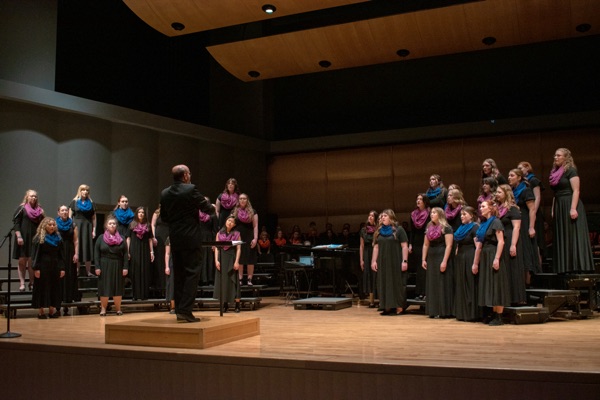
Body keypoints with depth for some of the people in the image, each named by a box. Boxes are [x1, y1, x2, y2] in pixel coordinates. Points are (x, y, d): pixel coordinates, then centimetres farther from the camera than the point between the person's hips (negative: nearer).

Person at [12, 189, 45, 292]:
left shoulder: (39, 209, 12)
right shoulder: (21, 208, 1)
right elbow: (16, 222, -4)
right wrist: (18, 236, -12)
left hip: (34, 238, 2)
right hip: (23, 238, -2)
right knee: (22, 261, -1)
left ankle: (32, 283, 3)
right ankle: (22, 283, 1)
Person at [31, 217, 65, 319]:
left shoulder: (58, 238, 11)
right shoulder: (39, 238, -2)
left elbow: (60, 255, 11)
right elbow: (35, 254, -6)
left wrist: (62, 268, 4)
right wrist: (36, 268, -13)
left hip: (55, 266, 4)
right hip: (43, 267, -4)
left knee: (54, 288, 4)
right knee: (42, 288, -1)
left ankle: (52, 309, 11)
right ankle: (40, 311, 5)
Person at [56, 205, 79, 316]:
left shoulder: (73, 225, 10)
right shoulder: (55, 224, 5)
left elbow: (76, 241, 6)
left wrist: (76, 254, -4)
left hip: (70, 252, 2)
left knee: (70, 276, 1)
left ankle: (69, 298, 6)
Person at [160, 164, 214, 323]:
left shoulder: (164, 193, 6)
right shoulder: (191, 190, -11)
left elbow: (164, 217, 13)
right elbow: (207, 208, -4)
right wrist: (213, 207, 18)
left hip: (174, 239, 6)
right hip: (191, 238, -6)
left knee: (179, 274, 12)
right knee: (192, 273, -3)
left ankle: (179, 310, 15)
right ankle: (185, 310, -8)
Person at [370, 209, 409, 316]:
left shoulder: (399, 230, -1)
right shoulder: (379, 231, 13)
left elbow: (404, 246, -6)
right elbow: (376, 247, 13)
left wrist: (405, 261, -13)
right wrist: (374, 261, 5)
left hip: (396, 262, -5)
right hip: (383, 262, 5)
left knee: (397, 283, -2)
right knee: (384, 284, 5)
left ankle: (399, 307, 3)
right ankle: (387, 307, 12)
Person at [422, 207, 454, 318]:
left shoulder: (446, 228, -7)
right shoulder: (429, 228, 14)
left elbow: (448, 245, -13)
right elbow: (426, 245, 16)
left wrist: (444, 261, -19)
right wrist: (424, 259, 9)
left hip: (441, 258, -7)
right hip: (431, 259, 7)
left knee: (443, 285, -3)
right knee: (432, 285, 8)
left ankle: (444, 312, 3)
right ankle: (434, 311, 15)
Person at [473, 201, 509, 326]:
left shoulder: (495, 222, -7)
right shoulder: (483, 224, 16)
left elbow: (501, 241, -16)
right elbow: (479, 246, 16)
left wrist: (497, 259, -23)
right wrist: (475, 263, 14)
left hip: (493, 256, -8)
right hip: (484, 257, 8)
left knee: (496, 286, -6)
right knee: (488, 286, 9)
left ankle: (499, 317, -3)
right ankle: (494, 315, 15)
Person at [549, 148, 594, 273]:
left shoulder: (571, 171, -5)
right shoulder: (555, 173, 17)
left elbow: (576, 190, -13)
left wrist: (573, 208, -22)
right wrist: (553, 210, 14)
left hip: (569, 205, -8)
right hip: (559, 207, 8)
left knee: (573, 237, -7)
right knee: (562, 239, 7)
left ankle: (577, 267, -6)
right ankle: (565, 268, 10)